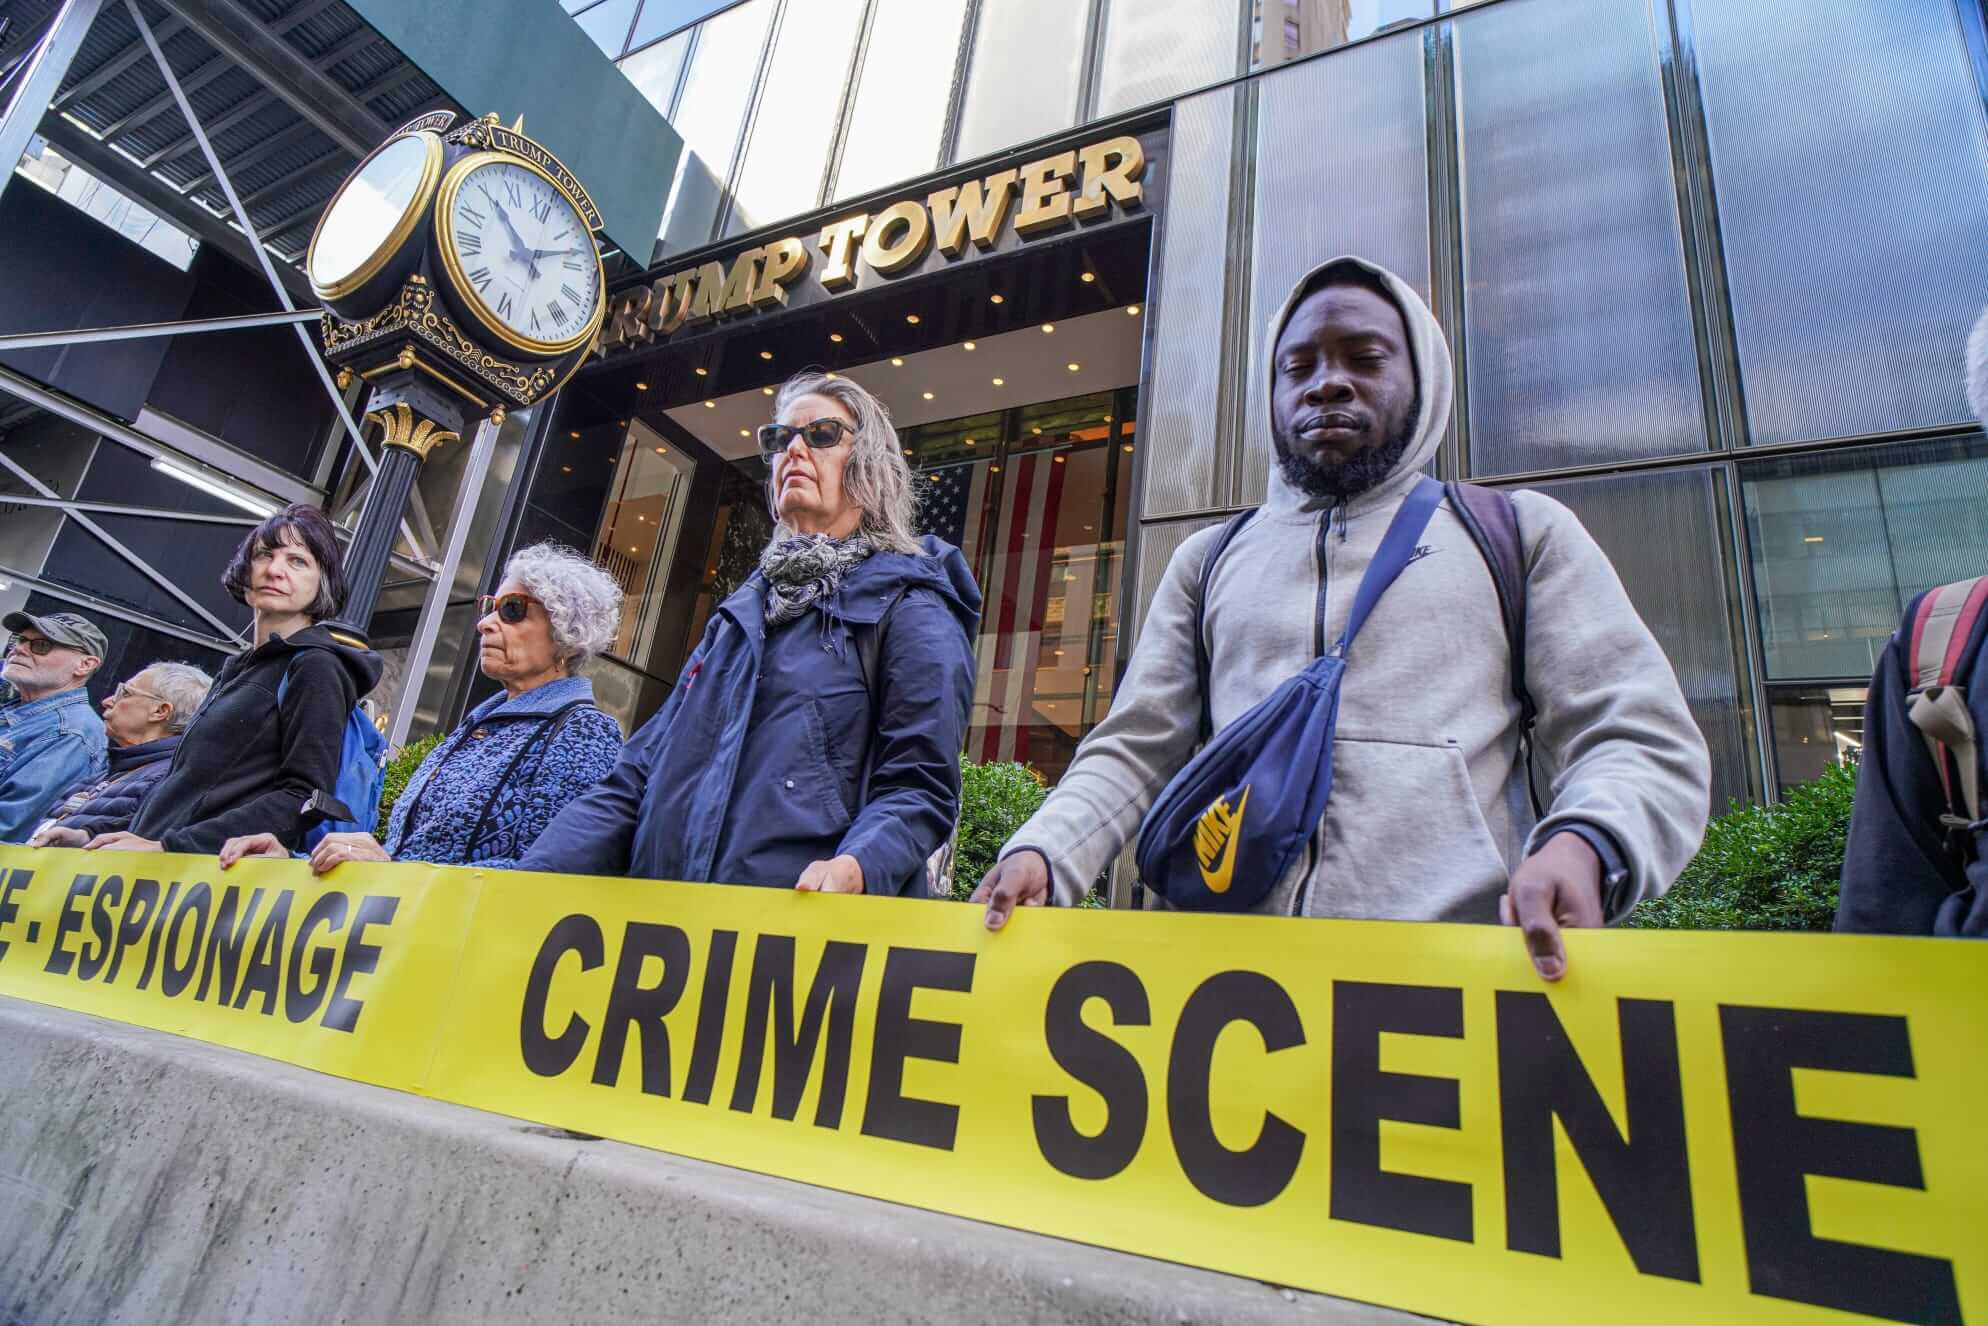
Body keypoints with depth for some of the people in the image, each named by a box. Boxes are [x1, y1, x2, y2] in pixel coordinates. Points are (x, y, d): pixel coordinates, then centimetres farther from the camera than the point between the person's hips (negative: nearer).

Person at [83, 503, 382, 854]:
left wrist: (166, 848, -17)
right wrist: (98, 836, 9)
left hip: (222, 866, -7)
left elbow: (307, 799, -15)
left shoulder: (314, 667, -6)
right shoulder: (239, 669, 18)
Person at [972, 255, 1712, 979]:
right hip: (1229, 954, 2)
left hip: (1457, 947, -1)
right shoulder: (1209, 559, 21)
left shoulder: (1522, 531, 16)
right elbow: (1133, 751, 13)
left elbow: (1645, 741, 7)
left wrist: (1580, 844, -15)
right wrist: (1041, 852, -6)